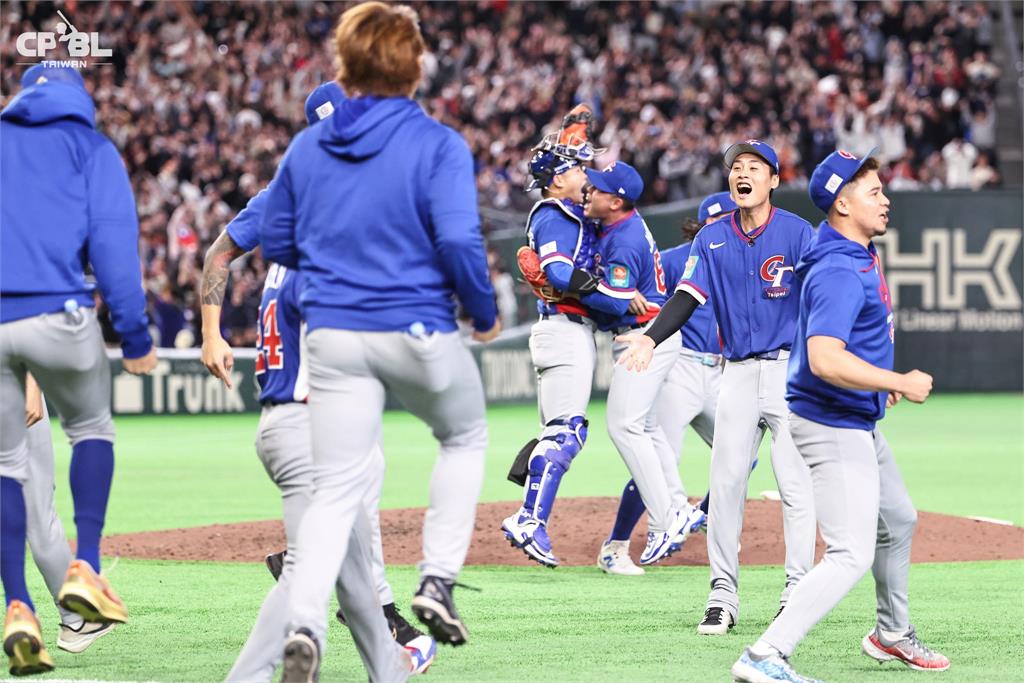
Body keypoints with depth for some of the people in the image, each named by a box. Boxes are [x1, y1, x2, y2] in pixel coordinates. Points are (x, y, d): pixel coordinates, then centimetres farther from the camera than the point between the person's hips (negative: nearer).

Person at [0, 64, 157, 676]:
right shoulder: (92, 148, 11)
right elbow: (114, 242, -1)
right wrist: (135, 336, -1)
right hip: (58, 316, -2)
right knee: (91, 429, 23)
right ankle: (85, 568, 6)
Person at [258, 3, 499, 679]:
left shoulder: (307, 147, 6)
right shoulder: (438, 144, -8)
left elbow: (276, 244, 13)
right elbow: (459, 242, -17)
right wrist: (486, 313, 0)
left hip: (334, 337, 3)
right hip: (419, 334, -3)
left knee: (338, 491, 1)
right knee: (465, 437, 26)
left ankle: (305, 622, -22)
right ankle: (439, 579, 14)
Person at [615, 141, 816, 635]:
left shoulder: (797, 233, -5)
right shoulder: (713, 239, 7)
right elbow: (687, 297, -1)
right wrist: (650, 338, -18)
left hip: (790, 369, -4)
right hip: (738, 370, 4)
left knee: (796, 483, -5)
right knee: (725, 482, 1)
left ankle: (796, 594, 1)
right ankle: (723, 596, 7)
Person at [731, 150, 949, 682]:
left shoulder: (861, 253, 9)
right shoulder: (839, 272, -25)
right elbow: (825, 359, -36)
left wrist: (881, 374, 19)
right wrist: (901, 383, -27)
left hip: (859, 425, 11)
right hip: (832, 425, -11)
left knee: (898, 521, 27)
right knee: (851, 555, -18)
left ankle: (892, 634, 45)